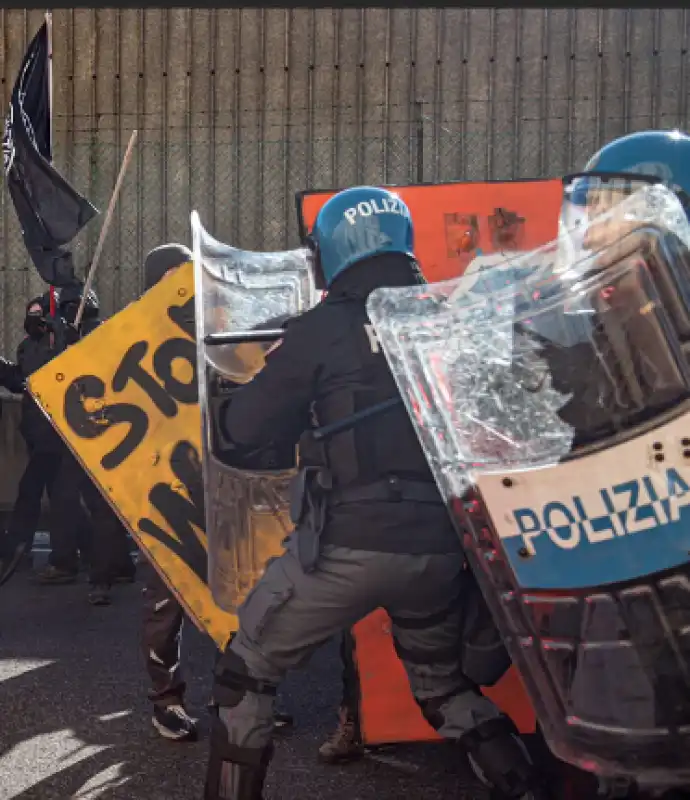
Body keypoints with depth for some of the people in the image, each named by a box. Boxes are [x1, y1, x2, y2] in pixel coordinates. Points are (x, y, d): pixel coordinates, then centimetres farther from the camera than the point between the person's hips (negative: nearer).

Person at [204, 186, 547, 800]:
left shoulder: (323, 329, -4)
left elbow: (246, 428, 1)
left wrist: (228, 404, 21)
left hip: (349, 543, -4)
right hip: (441, 545, 5)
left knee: (246, 675, 15)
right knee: (444, 683, 28)